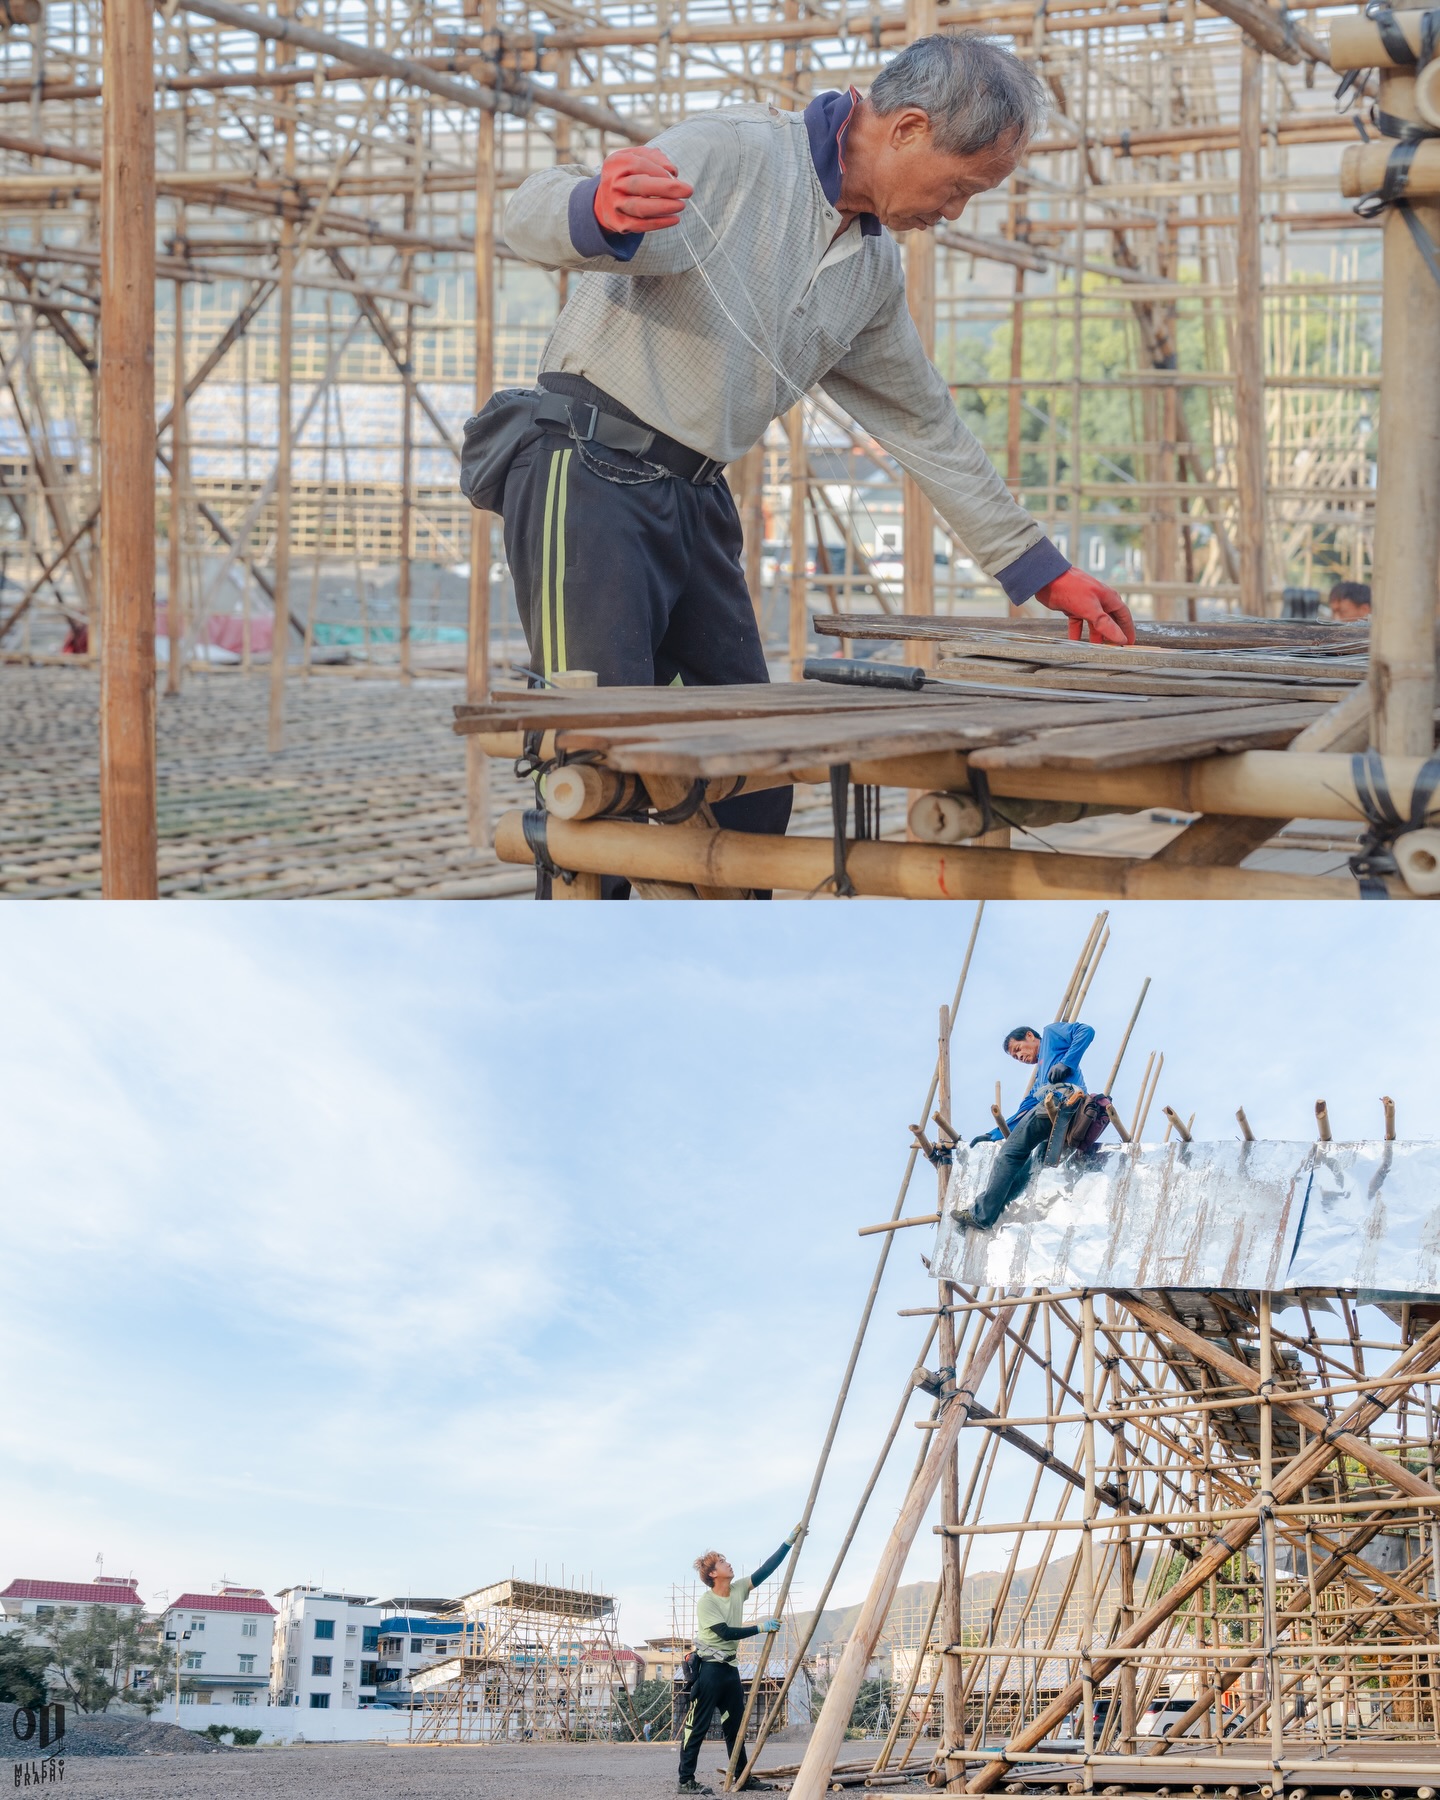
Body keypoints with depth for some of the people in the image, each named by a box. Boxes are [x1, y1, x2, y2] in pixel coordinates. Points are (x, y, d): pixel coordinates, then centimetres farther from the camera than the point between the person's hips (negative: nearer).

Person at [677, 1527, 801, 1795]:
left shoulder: (738, 1589, 7)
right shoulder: (706, 1602, -13)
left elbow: (765, 1570, 5)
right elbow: (726, 1632, -20)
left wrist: (788, 1543, -1)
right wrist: (760, 1628, -19)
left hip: (729, 1667, 8)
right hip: (708, 1668, -8)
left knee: (735, 1726, 13)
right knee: (696, 1727, -9)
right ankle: (685, 1781, -10)